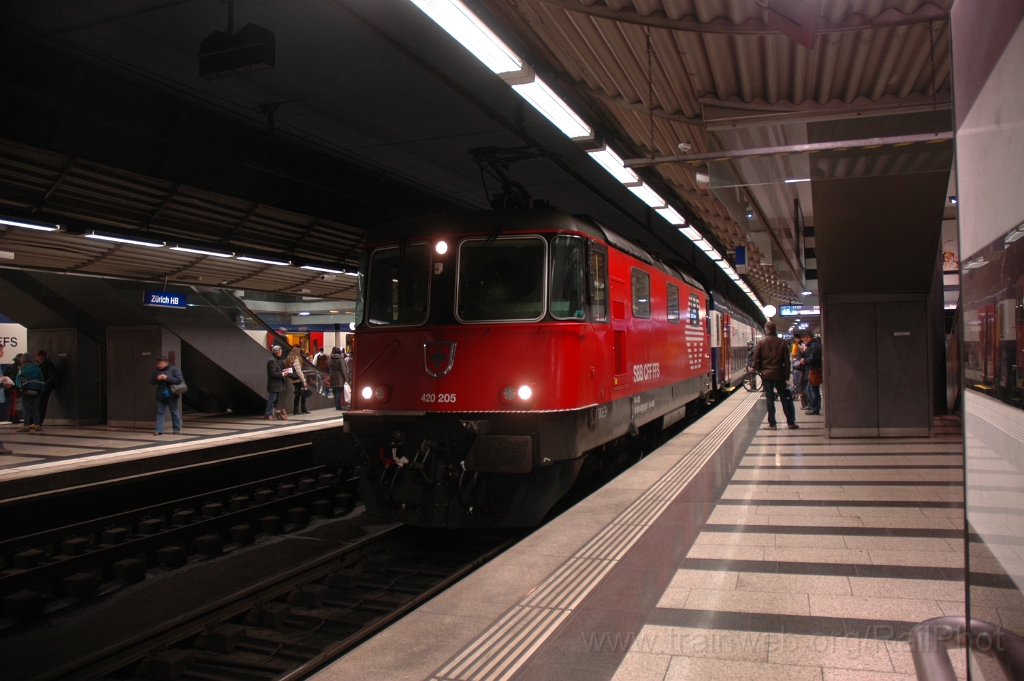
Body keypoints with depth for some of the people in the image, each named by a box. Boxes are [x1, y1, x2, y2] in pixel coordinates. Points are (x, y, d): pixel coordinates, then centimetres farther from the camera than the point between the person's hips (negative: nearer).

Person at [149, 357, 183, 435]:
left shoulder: (174, 369, -8)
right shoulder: (156, 370, 7)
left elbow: (179, 379, -17)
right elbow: (151, 381, 8)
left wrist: (167, 378, -23)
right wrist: (157, 379, -14)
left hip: (171, 396, -4)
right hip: (160, 396, 4)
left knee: (174, 412, 7)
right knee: (160, 412, 2)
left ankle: (177, 429, 17)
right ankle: (159, 430, 3)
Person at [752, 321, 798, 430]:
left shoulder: (761, 342, -5)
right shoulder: (782, 342, -1)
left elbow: (756, 359, -5)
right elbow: (787, 360, 1)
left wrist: (759, 370, 9)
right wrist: (787, 375, 6)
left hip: (766, 375, -1)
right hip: (779, 374, 1)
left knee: (770, 399, 3)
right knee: (784, 398, 9)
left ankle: (772, 424, 3)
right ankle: (790, 422, 12)